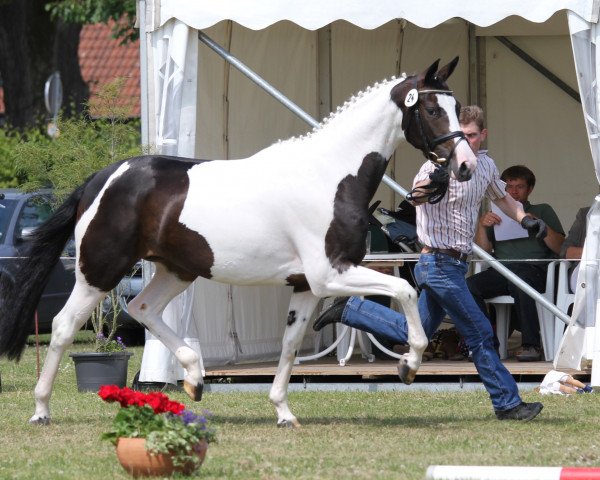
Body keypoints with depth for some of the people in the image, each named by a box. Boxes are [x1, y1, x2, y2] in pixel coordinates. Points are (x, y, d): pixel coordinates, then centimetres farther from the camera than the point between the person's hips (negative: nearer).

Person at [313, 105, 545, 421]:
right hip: (440, 263, -9)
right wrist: (430, 183, -62)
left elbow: (501, 197, 28)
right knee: (480, 334, -4)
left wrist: (525, 219, 11)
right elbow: (417, 196, -39)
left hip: (453, 264, 9)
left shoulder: (485, 164, 7)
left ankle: (349, 310, 26)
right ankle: (507, 404, 5)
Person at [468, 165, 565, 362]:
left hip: (533, 269, -4)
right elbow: (483, 251, 16)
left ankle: (531, 345, -36)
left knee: (519, 283, -40)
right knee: (469, 286, -27)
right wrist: (481, 226, 1)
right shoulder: (496, 216, 30)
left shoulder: (543, 211, 21)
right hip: (501, 270, 4)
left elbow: (560, 248, 7)